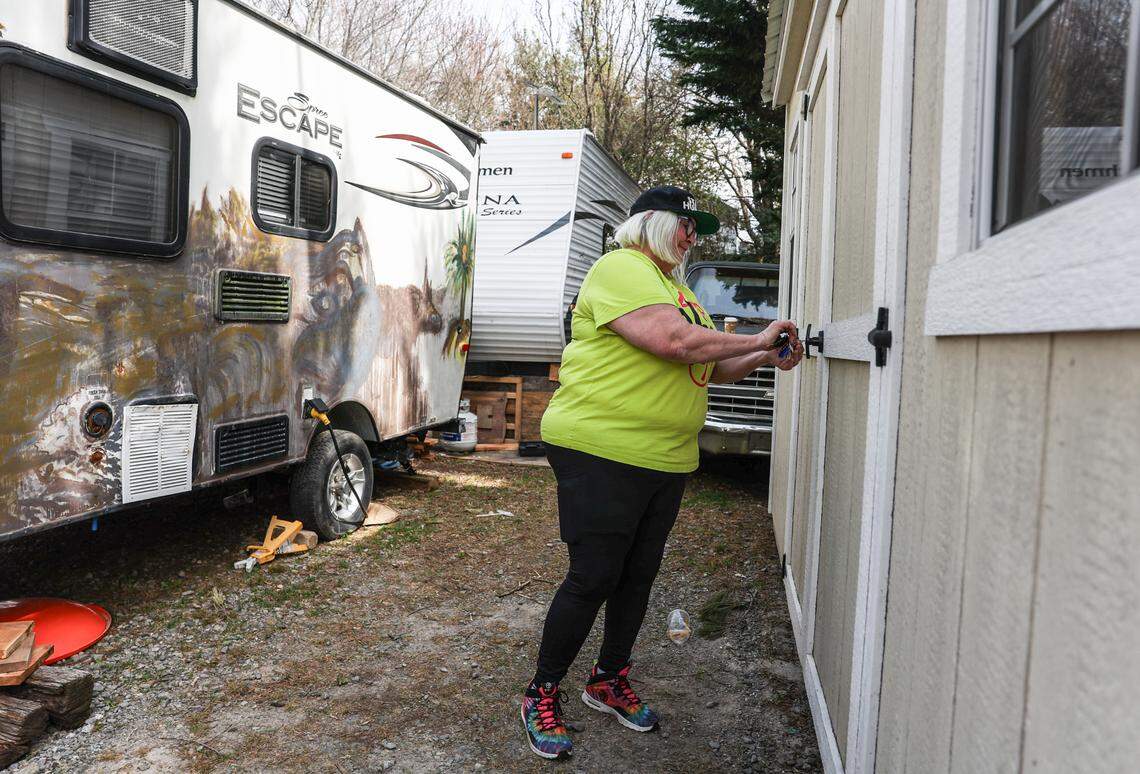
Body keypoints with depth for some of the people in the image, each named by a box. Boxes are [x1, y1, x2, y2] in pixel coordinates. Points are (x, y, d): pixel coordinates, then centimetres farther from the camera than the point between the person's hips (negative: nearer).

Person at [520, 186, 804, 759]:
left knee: (638, 576, 15)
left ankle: (610, 680, 32)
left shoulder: (677, 289, 22)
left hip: (665, 462, 9)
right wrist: (754, 340, -13)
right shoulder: (621, 269, -9)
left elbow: (710, 368, 25)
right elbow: (670, 341, -23)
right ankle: (542, 694, 13)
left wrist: (766, 358, 9)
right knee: (593, 578, -4)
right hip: (601, 453, -9)